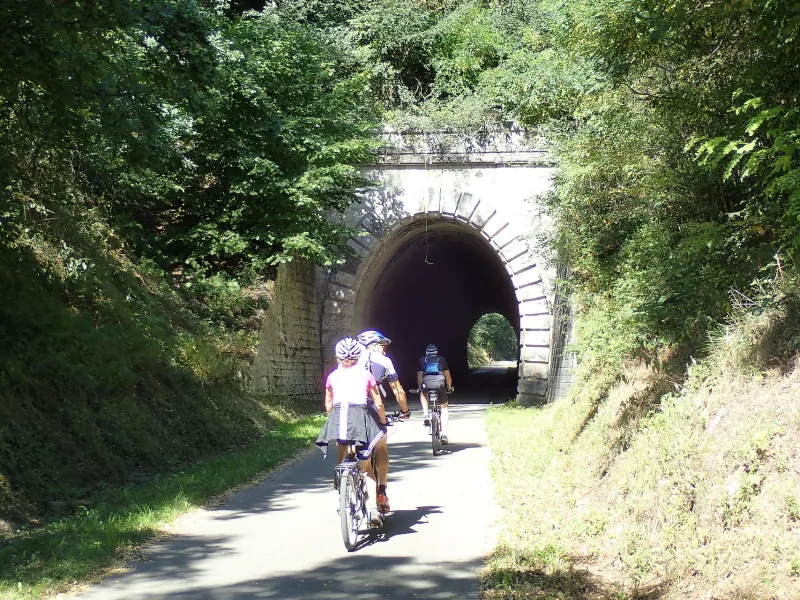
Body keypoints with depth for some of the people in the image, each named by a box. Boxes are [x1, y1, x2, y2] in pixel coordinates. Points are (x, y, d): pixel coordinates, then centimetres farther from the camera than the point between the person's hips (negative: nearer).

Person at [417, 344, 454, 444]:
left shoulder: (422, 360, 24)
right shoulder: (442, 359, 25)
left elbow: (419, 377, 23)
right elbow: (448, 376, 27)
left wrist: (420, 388, 38)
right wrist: (449, 387, 43)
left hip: (426, 384, 0)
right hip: (440, 383, 0)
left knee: (423, 394, 38)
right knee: (444, 407, 19)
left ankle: (426, 414, 17)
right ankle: (444, 434, 7)